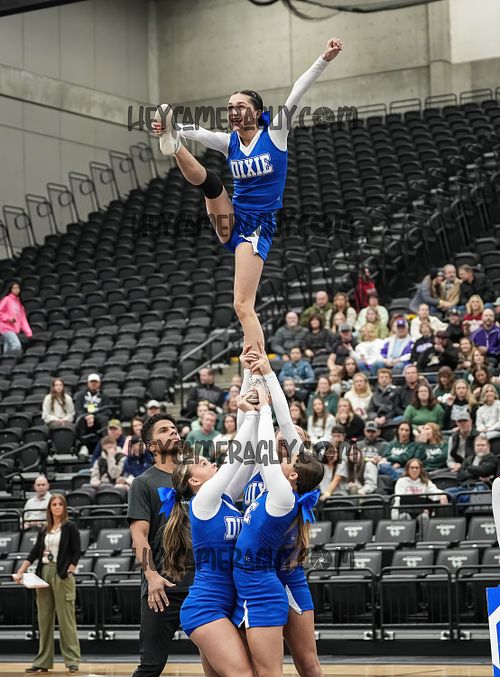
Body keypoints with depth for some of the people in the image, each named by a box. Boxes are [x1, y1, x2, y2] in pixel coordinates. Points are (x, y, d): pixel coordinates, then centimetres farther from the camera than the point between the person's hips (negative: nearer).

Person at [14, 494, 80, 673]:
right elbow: (34, 552, 13)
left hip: (61, 575, -5)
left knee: (65, 618, -6)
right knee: (44, 619, 7)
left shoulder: (70, 527, 1)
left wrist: (70, 571, -14)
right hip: (43, 574, 5)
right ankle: (43, 661, 11)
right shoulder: (44, 530, 15)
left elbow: (76, 551, -3)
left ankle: (72, 660, -3)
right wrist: (20, 572, 5)